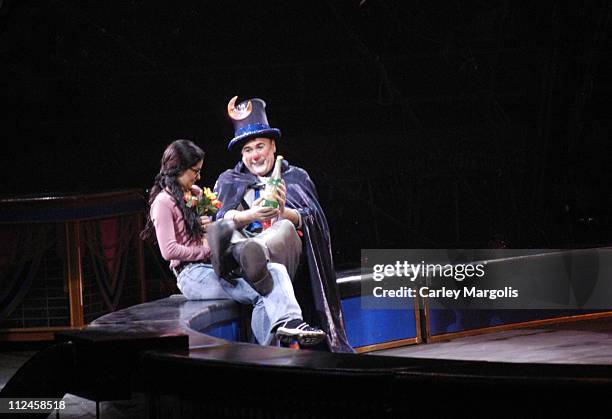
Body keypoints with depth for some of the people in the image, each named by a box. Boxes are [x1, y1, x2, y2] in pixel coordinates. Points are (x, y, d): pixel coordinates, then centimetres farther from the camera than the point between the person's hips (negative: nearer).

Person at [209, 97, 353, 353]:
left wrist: (284, 212, -17)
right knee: (225, 229, -33)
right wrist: (249, 215, -17)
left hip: (287, 249, -1)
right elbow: (221, 216, 5)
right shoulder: (229, 181, 26)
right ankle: (236, 251, -75)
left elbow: (310, 219, 7)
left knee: (284, 228, -38)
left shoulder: (296, 177, 24)